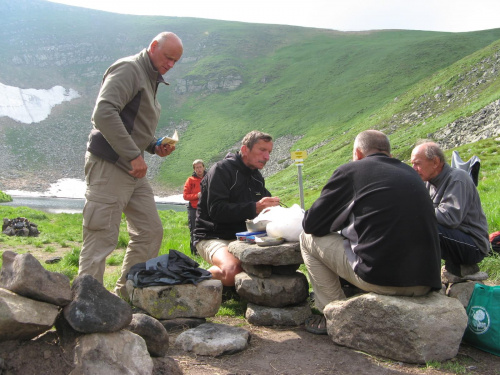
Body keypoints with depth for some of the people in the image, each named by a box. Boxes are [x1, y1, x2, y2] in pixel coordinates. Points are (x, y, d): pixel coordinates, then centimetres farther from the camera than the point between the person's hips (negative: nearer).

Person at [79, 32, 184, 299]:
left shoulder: (151, 79, 21)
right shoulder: (128, 69, -9)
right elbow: (104, 113, -23)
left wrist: (155, 146, 7)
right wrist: (134, 155, -23)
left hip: (133, 169, 10)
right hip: (110, 166, -10)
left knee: (150, 231, 11)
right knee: (102, 238, -6)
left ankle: (127, 295, 22)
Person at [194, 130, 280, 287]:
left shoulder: (257, 177, 16)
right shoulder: (222, 169, -9)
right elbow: (216, 210, -20)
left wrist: (272, 207, -6)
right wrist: (254, 208, -27)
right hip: (213, 237, -7)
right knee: (233, 271, -35)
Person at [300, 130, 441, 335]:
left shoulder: (351, 170, 1)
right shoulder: (411, 173, 17)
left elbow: (311, 225, 4)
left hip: (381, 277, -6)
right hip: (426, 282, 7)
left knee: (308, 239, 12)